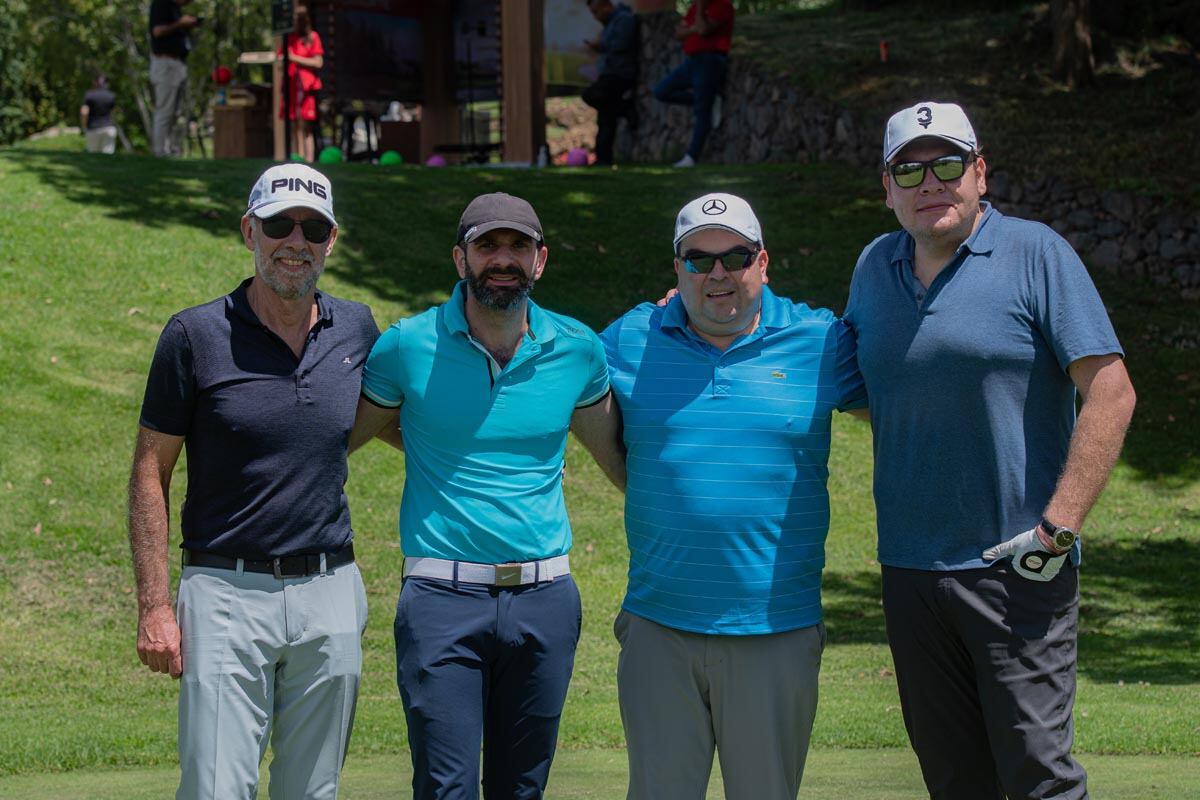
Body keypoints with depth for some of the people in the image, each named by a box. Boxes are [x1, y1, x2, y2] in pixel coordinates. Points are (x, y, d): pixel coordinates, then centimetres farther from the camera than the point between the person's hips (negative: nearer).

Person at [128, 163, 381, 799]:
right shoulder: (196, 335, -4)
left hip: (329, 598, 4)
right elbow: (151, 472, -1)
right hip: (227, 596, -4)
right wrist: (153, 604, -7)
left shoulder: (357, 330, 7)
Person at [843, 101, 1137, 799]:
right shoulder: (875, 268, 11)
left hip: (1016, 566, -5)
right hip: (909, 568, 5)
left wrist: (1058, 527, -16)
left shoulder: (1035, 254, -6)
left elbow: (1111, 392, -11)